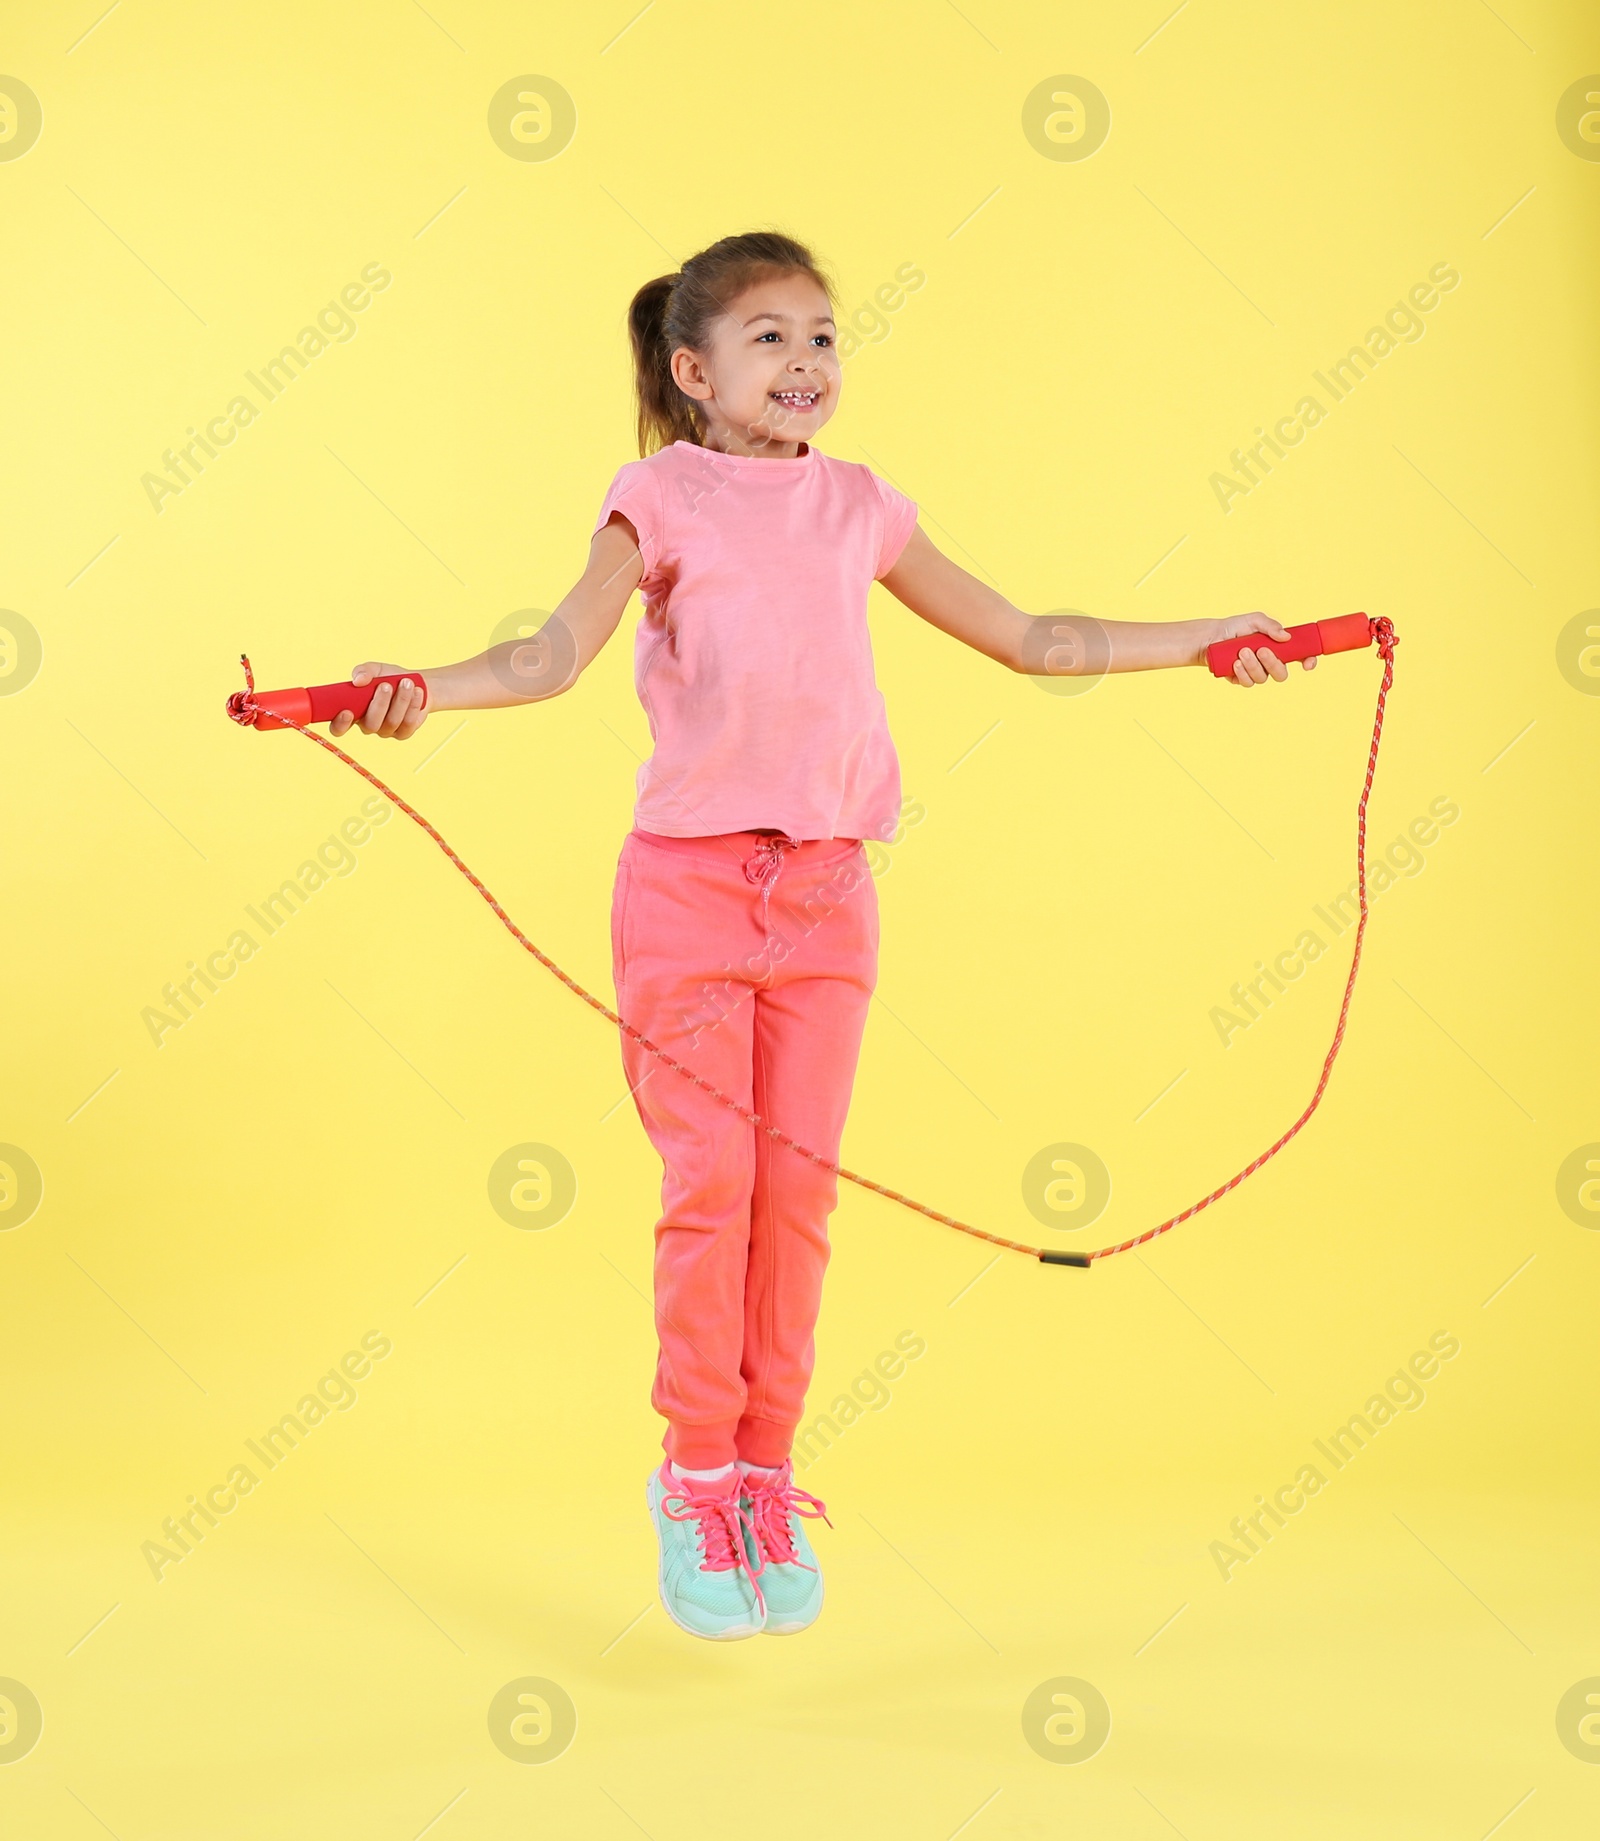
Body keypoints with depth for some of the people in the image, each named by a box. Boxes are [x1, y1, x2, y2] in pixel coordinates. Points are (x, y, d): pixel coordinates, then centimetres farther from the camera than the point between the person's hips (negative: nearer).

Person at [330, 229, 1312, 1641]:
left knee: (799, 1193, 5)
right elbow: (562, 649, -14)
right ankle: (697, 1475, 11)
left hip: (828, 888, 3)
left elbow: (1025, 640, 18)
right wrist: (427, 689, -32)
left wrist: (1203, 641, 18)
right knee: (709, 1184, -4)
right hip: (689, 884, -3)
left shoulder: (860, 508, 12)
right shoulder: (664, 497, 1)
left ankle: (768, 1475, 17)